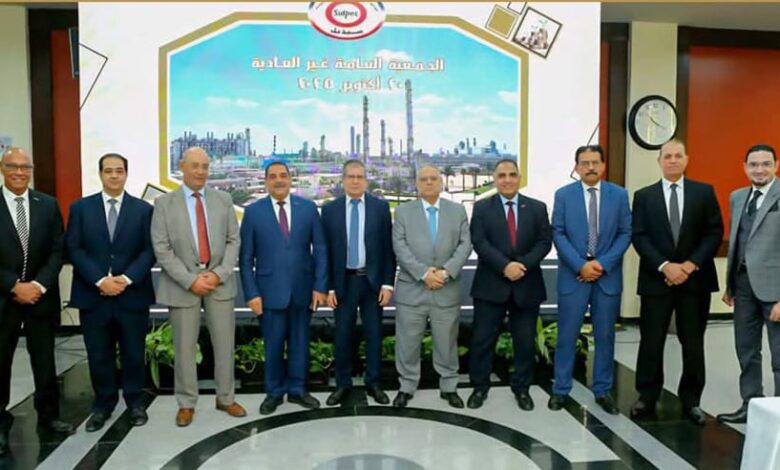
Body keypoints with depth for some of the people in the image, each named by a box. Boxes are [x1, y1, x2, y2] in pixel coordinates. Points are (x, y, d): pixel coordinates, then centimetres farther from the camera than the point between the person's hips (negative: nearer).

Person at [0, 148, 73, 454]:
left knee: (44, 359, 10)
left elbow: (57, 250, 2)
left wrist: (39, 285, -10)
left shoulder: (48, 204, 4)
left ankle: (48, 414, 25)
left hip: (41, 295, 2)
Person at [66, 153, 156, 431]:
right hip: (93, 295, 1)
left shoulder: (143, 209, 5)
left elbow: (149, 250, -1)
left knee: (134, 353, 9)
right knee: (99, 355, 9)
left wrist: (126, 279, -14)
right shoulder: (80, 208, 6)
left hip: (132, 294, 0)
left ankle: (135, 401, 26)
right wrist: (100, 280, -13)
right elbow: (74, 249, -1)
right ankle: (103, 404, 26)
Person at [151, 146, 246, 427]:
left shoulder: (223, 200, 6)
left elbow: (233, 241, 3)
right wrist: (191, 280, -14)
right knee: (184, 347, 6)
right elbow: (162, 250, -6)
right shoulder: (164, 203, 0)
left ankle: (226, 398, 23)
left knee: (224, 343, 7)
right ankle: (186, 403, 22)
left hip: (219, 281, 2)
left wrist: (219, 273, -11)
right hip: (183, 284, -2)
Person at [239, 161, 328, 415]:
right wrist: (252, 293, -7)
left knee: (300, 343, 12)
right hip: (270, 291, -1)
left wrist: (320, 286, -4)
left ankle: (297, 389, 28)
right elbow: (246, 258, -1)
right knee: (273, 345, 8)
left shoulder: (308, 208, 2)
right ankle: (274, 392, 26)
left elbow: (320, 250, 2)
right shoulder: (253, 211, 0)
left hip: (303, 289, 1)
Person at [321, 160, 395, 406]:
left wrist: (387, 283, -5)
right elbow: (325, 250, 1)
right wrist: (328, 286, -3)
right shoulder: (330, 209, 1)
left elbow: (388, 247, 0)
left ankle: (373, 383, 23)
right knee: (343, 335, 7)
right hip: (343, 281, 0)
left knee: (374, 334, 9)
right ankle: (343, 384, 23)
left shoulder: (380, 207, 0)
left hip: (373, 280, 0)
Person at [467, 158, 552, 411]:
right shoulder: (482, 208, 3)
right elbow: (479, 243, -8)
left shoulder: (537, 208, 8)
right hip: (491, 285, -1)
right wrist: (505, 266, -20)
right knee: (482, 340, 3)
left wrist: (524, 264, -16)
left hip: (527, 285, 2)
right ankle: (480, 387, 19)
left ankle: (521, 388, 26)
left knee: (525, 341, 10)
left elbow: (544, 242, 0)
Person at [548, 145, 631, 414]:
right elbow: (558, 234, -3)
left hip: (608, 276, 1)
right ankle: (561, 390, 16)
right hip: (573, 275, -1)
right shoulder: (563, 195, 1)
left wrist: (603, 263, -11)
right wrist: (580, 265, -13)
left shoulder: (619, 195, 5)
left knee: (605, 335, 9)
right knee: (567, 335, 4)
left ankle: (603, 391, 22)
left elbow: (625, 233, 1)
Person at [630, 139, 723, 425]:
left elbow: (715, 232, 1)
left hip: (695, 278, 1)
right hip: (656, 279, 0)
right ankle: (647, 398, 17)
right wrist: (665, 266, -14)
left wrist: (691, 264, -11)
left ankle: (691, 401, 20)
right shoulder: (644, 196, 5)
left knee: (693, 343, 7)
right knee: (651, 342, 4)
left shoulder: (704, 192, 6)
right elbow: (639, 237, -2)